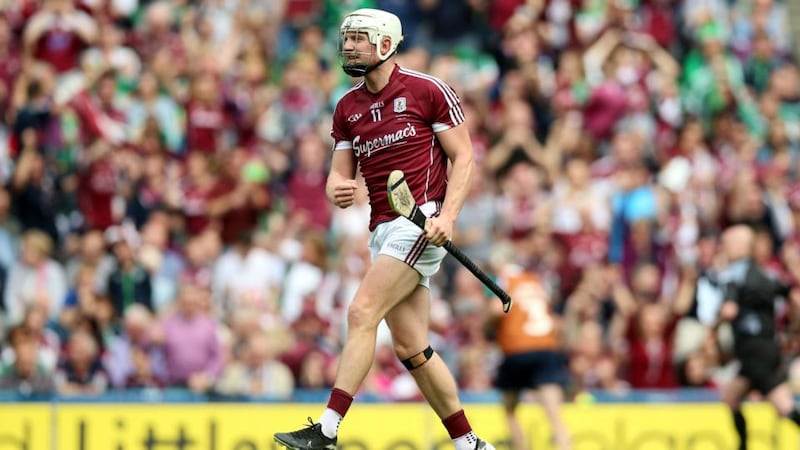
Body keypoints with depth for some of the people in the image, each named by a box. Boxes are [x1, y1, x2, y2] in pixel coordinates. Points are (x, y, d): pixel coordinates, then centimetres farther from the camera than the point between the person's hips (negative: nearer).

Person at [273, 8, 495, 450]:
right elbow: (340, 173, 15)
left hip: (421, 221, -7)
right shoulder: (347, 107, 15)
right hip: (382, 229, 7)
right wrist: (336, 190, -11)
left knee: (362, 312, -19)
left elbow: (463, 157, -2)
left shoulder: (428, 90, -3)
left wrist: (447, 216, -15)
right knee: (410, 349, 4)